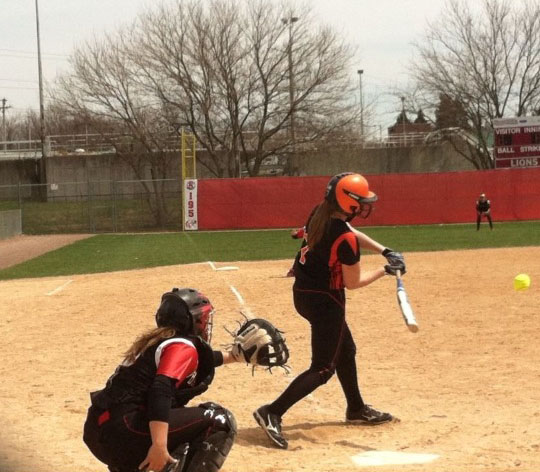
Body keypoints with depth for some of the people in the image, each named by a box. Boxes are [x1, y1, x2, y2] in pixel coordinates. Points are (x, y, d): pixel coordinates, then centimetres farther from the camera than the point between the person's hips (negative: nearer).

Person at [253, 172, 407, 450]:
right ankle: (272, 413, -13)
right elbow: (353, 283, -15)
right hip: (324, 300, -9)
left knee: (345, 350, 25)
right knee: (323, 368, -3)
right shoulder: (345, 239, -26)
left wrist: (385, 251, 5)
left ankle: (356, 408, 41)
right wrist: (385, 270, -3)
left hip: (303, 292, 9)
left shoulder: (322, 214, -2)